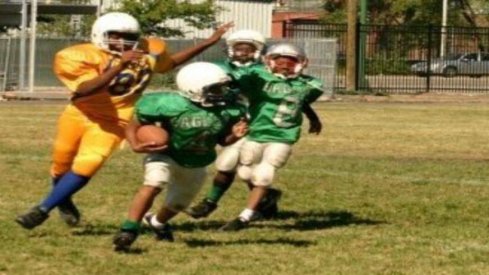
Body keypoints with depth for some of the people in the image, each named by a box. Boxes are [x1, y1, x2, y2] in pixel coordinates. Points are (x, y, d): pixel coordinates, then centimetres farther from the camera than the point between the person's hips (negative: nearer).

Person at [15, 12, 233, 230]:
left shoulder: (148, 51, -4)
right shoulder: (80, 56, -20)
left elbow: (170, 62, 17)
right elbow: (86, 90, -35)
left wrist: (209, 42, 13)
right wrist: (119, 66, -44)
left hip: (112, 122, 1)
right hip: (78, 115, -1)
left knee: (86, 167, -17)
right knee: (61, 164, 17)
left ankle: (43, 209, -4)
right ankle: (64, 202, 50)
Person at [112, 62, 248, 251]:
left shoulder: (229, 110, -16)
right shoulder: (170, 105, -30)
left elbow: (222, 140, 0)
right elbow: (134, 126, -18)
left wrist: (234, 136, -21)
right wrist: (136, 145, -37)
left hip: (195, 164, 5)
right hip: (165, 155, -5)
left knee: (179, 203, 23)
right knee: (154, 183, -33)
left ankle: (157, 222, 58)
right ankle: (128, 230, -26)